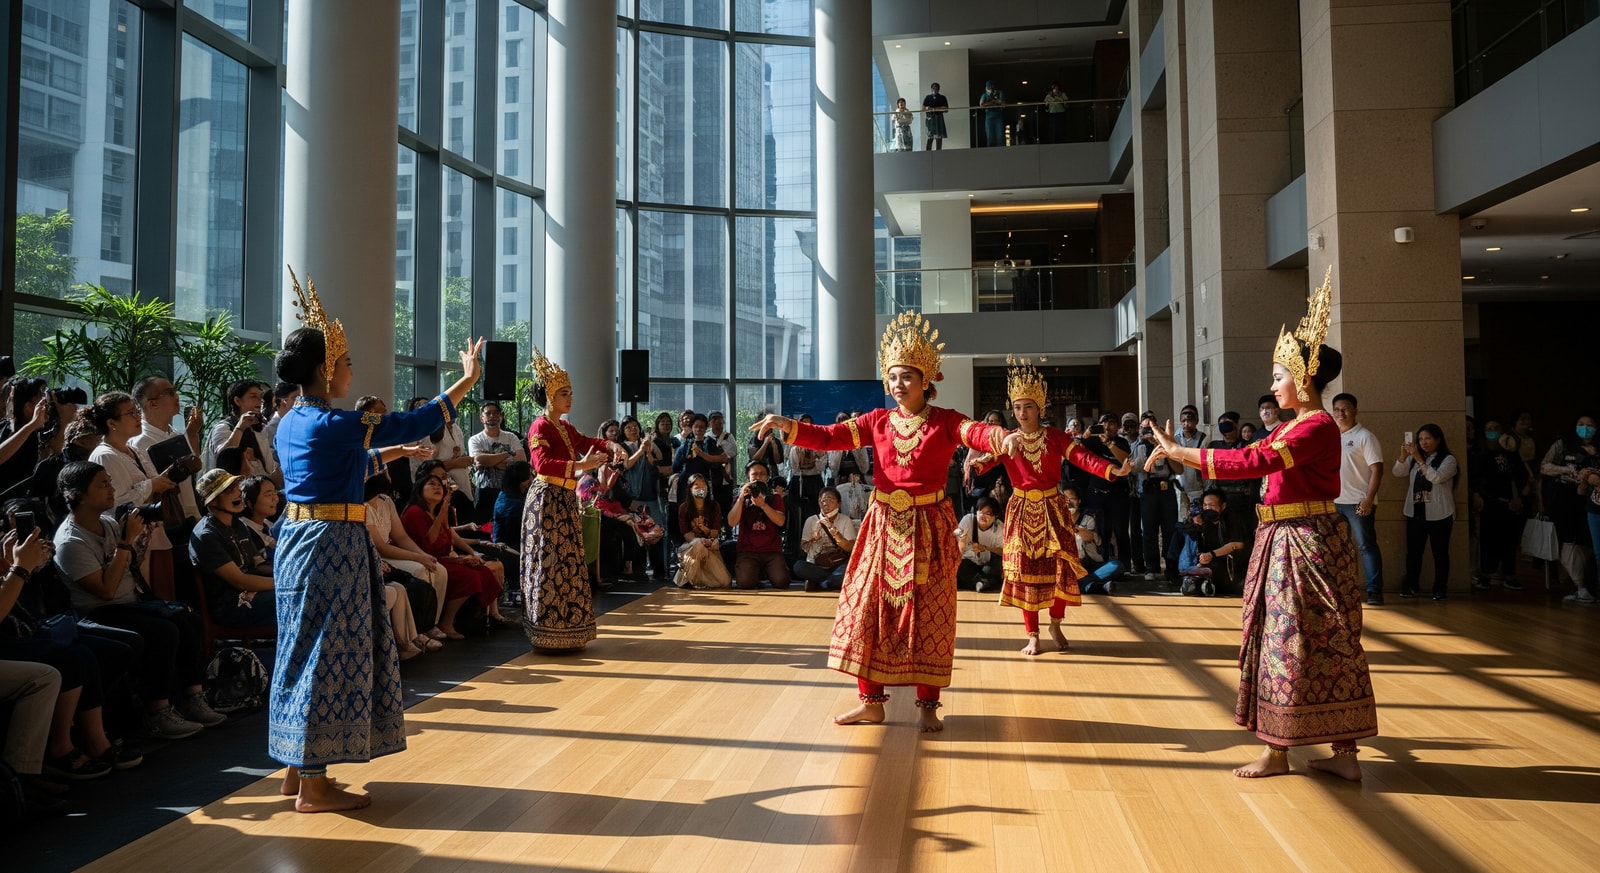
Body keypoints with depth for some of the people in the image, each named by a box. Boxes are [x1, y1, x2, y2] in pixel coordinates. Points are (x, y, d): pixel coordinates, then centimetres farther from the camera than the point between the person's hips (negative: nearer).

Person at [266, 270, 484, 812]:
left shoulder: (289, 425, 10)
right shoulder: (332, 424, -17)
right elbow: (413, 422, -15)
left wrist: (392, 453, 34)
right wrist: (468, 380, -7)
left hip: (297, 539, 10)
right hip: (333, 545, -10)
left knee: (306, 650, 16)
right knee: (329, 654, -3)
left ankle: (297, 768, 25)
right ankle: (314, 786, 5)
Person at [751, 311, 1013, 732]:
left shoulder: (945, 421, -4)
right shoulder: (878, 421, 5)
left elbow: (976, 433, -23)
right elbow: (829, 437, -1)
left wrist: (1002, 437, -45)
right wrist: (788, 425, -15)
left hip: (928, 527, -3)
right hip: (883, 525, 3)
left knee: (928, 615, 3)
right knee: (868, 608, 3)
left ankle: (927, 704, 13)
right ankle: (871, 701, 14)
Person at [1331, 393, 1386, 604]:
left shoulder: (1365, 436, -5)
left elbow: (1377, 469, -11)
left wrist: (1369, 499, -19)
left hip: (1358, 502, -6)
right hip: (1335, 502, 6)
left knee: (1366, 546, -5)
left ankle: (1374, 591, -4)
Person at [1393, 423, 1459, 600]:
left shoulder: (1448, 459, -4)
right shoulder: (1414, 458, 12)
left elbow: (1437, 477, -20)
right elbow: (1398, 473, 1)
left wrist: (1419, 459, -25)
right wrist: (1403, 456, -16)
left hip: (1439, 514, -4)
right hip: (1415, 513, 4)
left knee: (1440, 552, 3)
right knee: (1413, 551, 6)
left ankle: (1440, 589, 9)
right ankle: (1410, 586, 13)